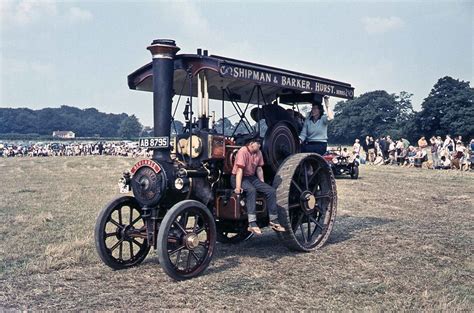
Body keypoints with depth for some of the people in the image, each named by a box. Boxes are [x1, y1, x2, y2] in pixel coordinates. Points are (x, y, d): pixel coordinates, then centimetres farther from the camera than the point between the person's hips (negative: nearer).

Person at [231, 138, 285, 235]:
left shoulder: (258, 153, 6)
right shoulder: (243, 151, -18)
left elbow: (259, 169, 13)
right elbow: (240, 170, -24)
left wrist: (263, 184, 8)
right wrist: (238, 187, -30)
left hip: (252, 177, 8)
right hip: (239, 178, -8)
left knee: (271, 191, -7)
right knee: (251, 190, -37)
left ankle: (273, 221, 1)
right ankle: (252, 224, -41)